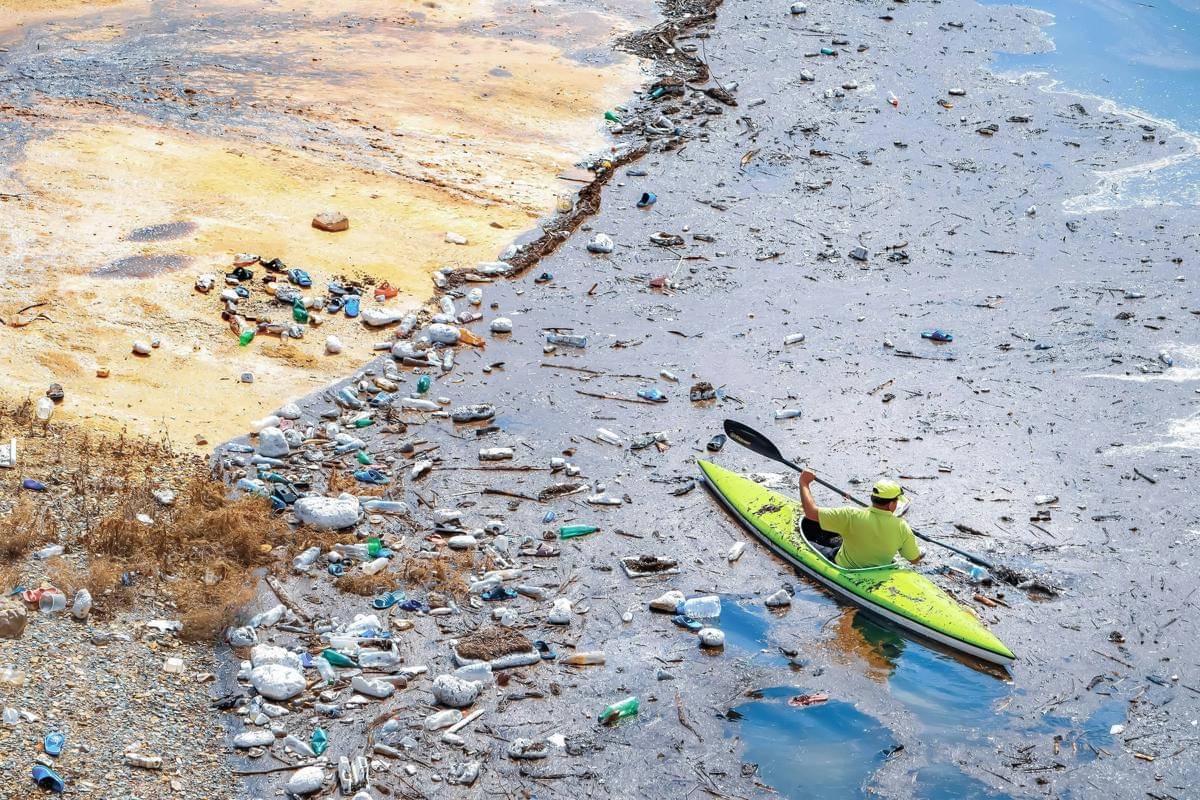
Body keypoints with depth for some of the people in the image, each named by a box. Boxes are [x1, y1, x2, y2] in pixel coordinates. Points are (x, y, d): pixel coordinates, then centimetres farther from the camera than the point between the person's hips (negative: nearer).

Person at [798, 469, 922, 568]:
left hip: (842, 568, -3)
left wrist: (804, 483, -13)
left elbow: (811, 512, -28)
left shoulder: (852, 516, -32)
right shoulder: (901, 527, -25)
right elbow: (915, 560, -12)